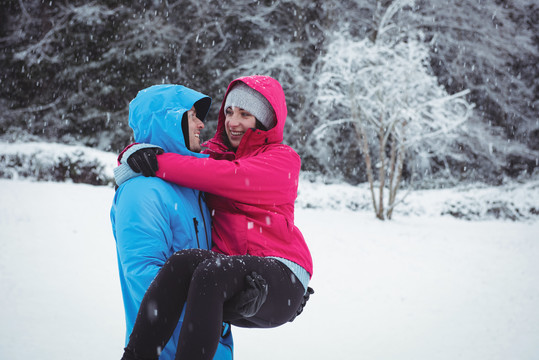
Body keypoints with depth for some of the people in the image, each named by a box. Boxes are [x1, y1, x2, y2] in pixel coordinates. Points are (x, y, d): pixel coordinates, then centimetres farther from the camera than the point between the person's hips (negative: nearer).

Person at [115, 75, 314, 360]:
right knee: (185, 261, -29)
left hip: (281, 282, -4)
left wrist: (159, 164, -15)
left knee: (212, 271, -34)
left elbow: (232, 177, -14)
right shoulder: (215, 154, 20)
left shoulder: (283, 159, 5)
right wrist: (133, 157, -3)